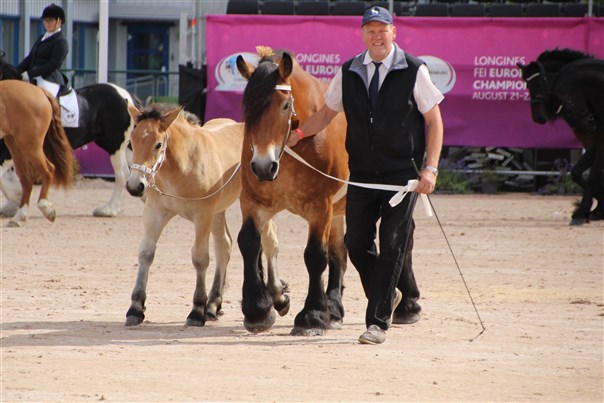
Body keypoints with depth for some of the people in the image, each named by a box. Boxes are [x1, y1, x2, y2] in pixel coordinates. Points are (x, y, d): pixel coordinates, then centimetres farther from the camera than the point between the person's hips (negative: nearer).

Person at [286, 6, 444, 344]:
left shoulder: (414, 71, -5)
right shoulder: (348, 73, 6)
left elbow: (434, 120, -3)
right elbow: (327, 113, 16)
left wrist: (430, 168, -11)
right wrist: (299, 133, 0)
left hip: (402, 174, -4)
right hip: (361, 173, 4)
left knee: (392, 246, -5)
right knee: (357, 243, 4)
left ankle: (378, 322, -1)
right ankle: (386, 296, 29)